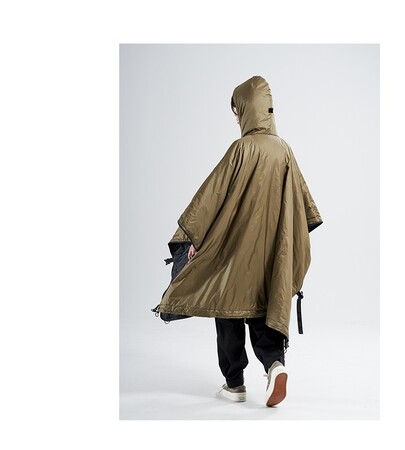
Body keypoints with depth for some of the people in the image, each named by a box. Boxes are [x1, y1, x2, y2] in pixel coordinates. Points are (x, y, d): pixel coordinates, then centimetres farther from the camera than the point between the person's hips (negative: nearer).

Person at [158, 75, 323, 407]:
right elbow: (301, 198, 13)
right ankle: (275, 363, -10)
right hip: (271, 248, 6)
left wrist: (194, 235, -6)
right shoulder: (284, 149, 5)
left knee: (230, 308, 8)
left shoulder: (242, 148, -14)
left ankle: (235, 384, 15)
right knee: (262, 309, 14)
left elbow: (214, 194, -14)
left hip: (237, 244, -5)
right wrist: (293, 242, 23)